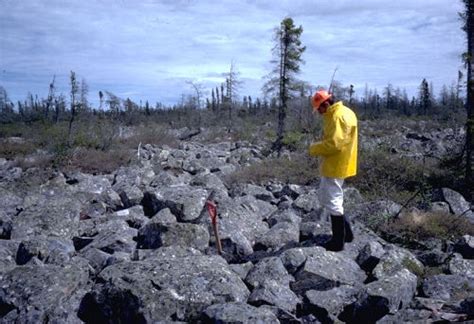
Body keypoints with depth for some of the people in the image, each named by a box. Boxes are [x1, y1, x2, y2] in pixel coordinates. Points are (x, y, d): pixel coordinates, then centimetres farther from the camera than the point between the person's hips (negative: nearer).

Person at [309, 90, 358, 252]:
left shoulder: (338, 117, -20)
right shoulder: (343, 112, 14)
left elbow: (333, 143, -27)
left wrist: (314, 149, -13)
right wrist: (319, 147, 6)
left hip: (335, 166, -11)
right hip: (334, 164, 11)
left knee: (332, 202, -1)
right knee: (326, 197, 20)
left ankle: (338, 241, 10)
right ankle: (346, 232, 28)